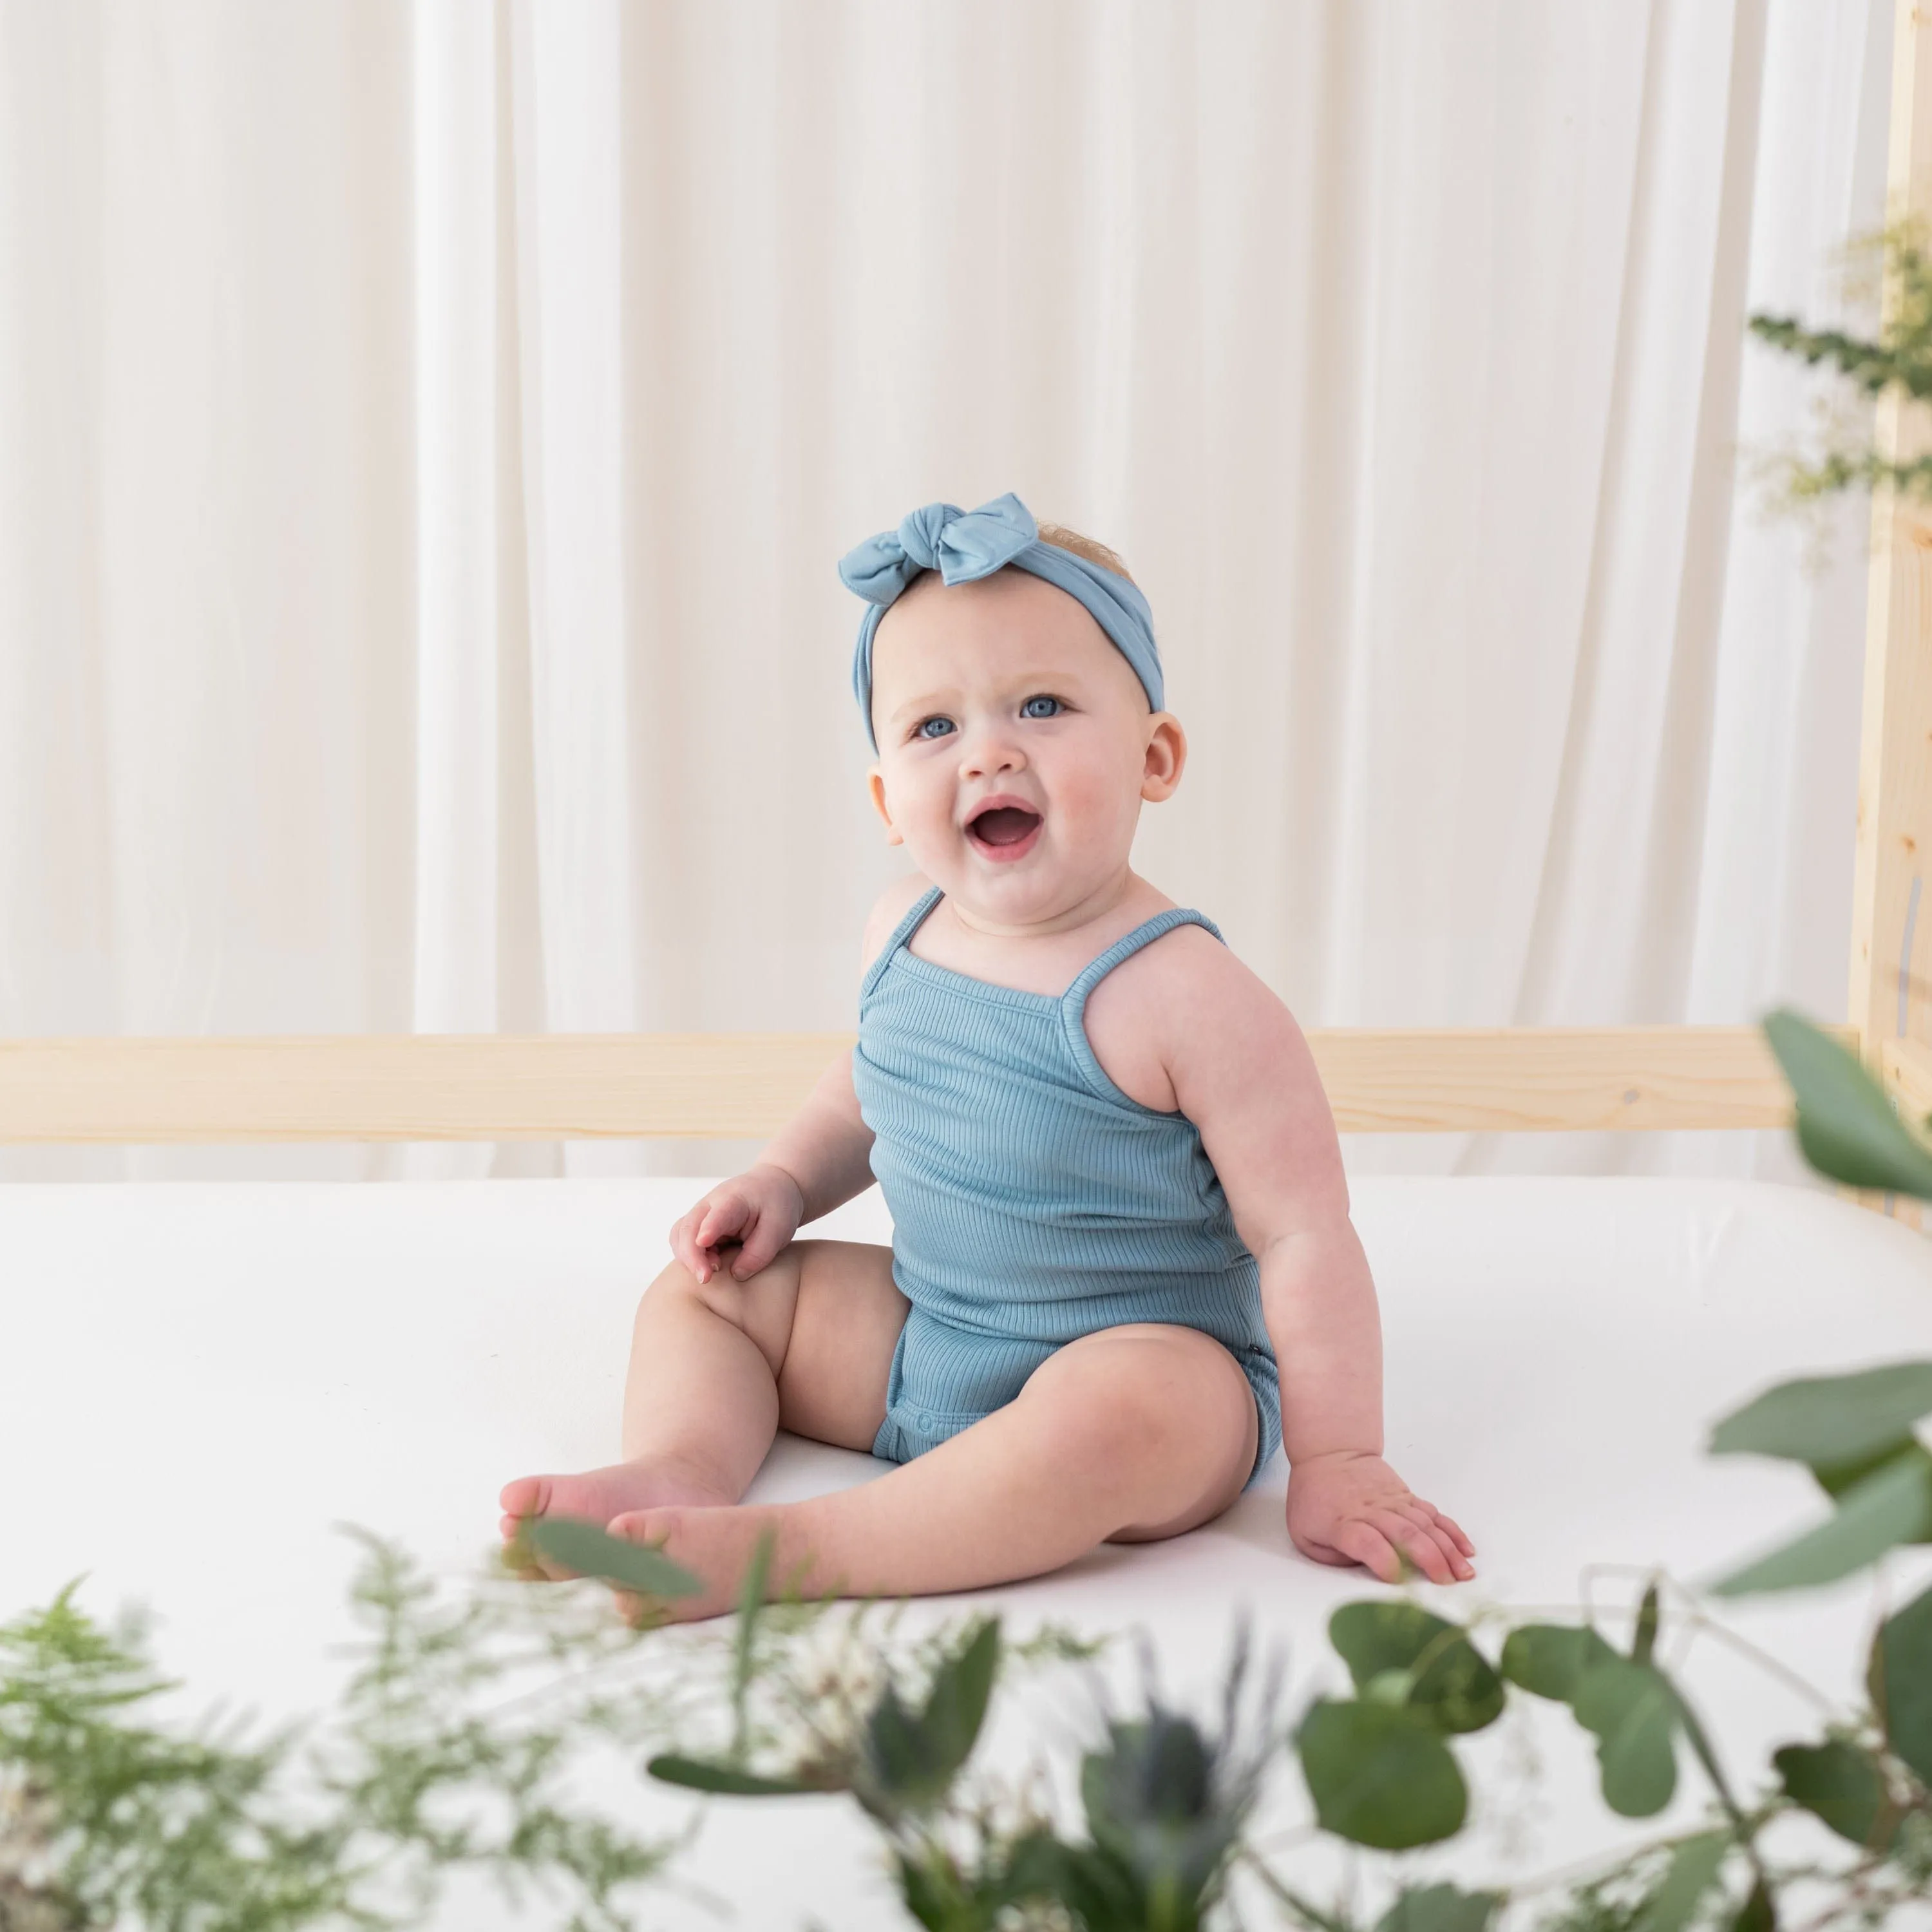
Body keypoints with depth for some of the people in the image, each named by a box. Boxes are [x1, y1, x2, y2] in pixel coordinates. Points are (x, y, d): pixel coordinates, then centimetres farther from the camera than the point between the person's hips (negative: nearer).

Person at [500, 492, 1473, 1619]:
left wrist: (1337, 1459, -19)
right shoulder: (904, 935, -1)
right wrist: (784, 1183, 7)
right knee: (704, 1287, 9)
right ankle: (685, 1464, -16)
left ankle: (786, 1548, -33)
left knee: (1122, 1410, -40)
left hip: (1148, 1362, -7)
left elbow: (1306, 1238, -20)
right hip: (919, 1340, 8)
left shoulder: (1182, 996, -23)